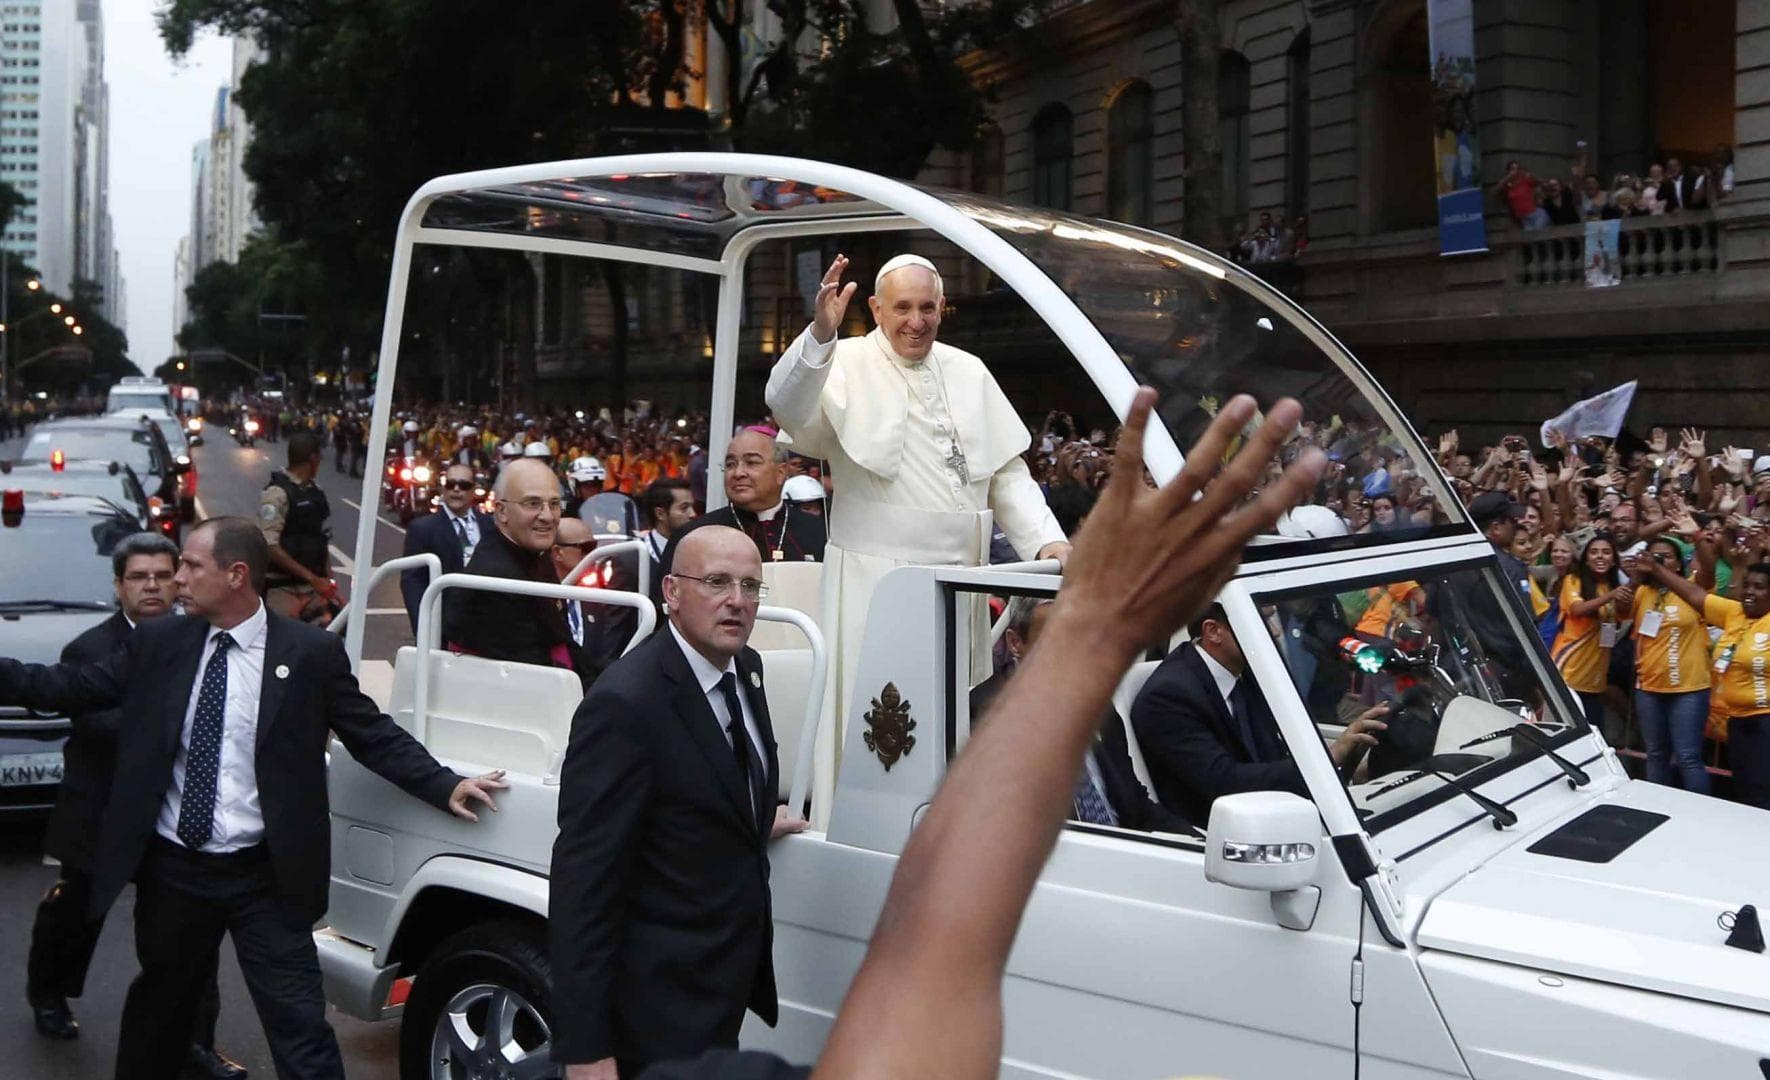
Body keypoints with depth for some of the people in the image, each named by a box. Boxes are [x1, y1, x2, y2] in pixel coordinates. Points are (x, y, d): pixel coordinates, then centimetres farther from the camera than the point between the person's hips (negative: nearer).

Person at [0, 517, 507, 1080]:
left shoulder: (311, 652, -7)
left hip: (266, 879, -4)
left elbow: (374, 735, -5)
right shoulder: (157, 641, 3)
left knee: (299, 1025, -3)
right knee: (158, 1011, 23)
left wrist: (446, 786, -12)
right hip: (170, 869, 4)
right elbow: (79, 686, 10)